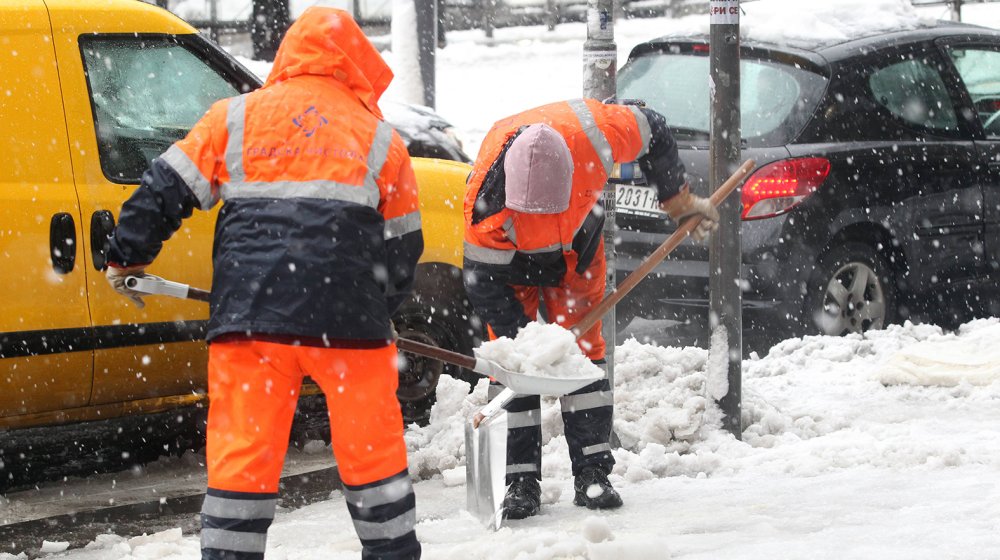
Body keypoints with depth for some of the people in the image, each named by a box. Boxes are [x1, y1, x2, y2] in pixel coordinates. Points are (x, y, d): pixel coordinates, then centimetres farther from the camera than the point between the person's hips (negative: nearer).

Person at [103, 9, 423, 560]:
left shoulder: (235, 117, 11)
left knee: (241, 452, 4)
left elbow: (166, 189, 9)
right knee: (373, 447, 12)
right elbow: (403, 244, 19)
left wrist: (127, 257, 21)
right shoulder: (379, 136, 14)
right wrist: (377, 312, 32)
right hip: (348, 317, 0)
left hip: (249, 310, 0)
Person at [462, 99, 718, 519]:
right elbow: (483, 279, -27)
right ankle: (522, 481, -4)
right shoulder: (486, 200, -41)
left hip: (576, 249, 2)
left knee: (583, 346, -3)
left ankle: (592, 473, 0)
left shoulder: (592, 130, -38)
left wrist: (681, 202, -5)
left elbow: (652, 132, -15)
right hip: (509, 259, -2)